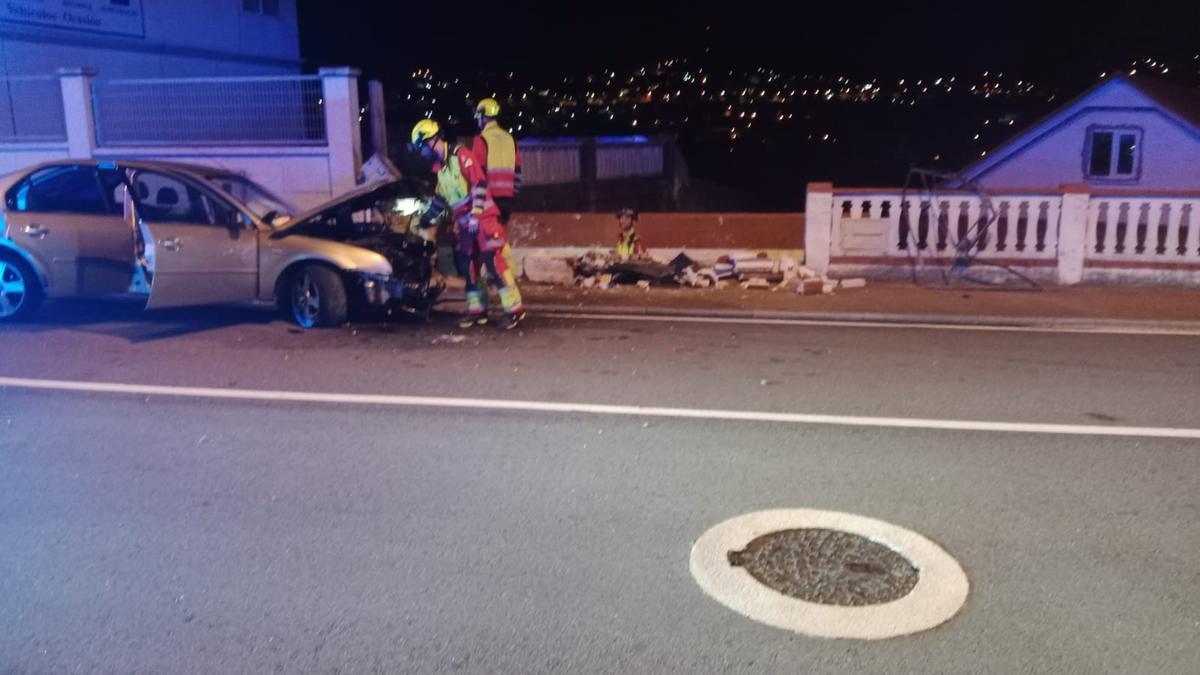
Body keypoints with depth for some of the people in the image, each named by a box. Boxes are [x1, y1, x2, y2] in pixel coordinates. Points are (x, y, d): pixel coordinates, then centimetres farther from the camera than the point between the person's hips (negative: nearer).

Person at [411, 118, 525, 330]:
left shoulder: (461, 156, -9)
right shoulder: (440, 167, 18)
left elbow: (479, 184, -17)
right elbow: (441, 199, 26)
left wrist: (475, 214, -21)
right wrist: (425, 220, 26)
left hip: (482, 218, -9)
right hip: (464, 223, 9)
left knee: (494, 261, -14)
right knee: (468, 265, 8)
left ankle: (514, 309, -12)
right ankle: (477, 310, 16)